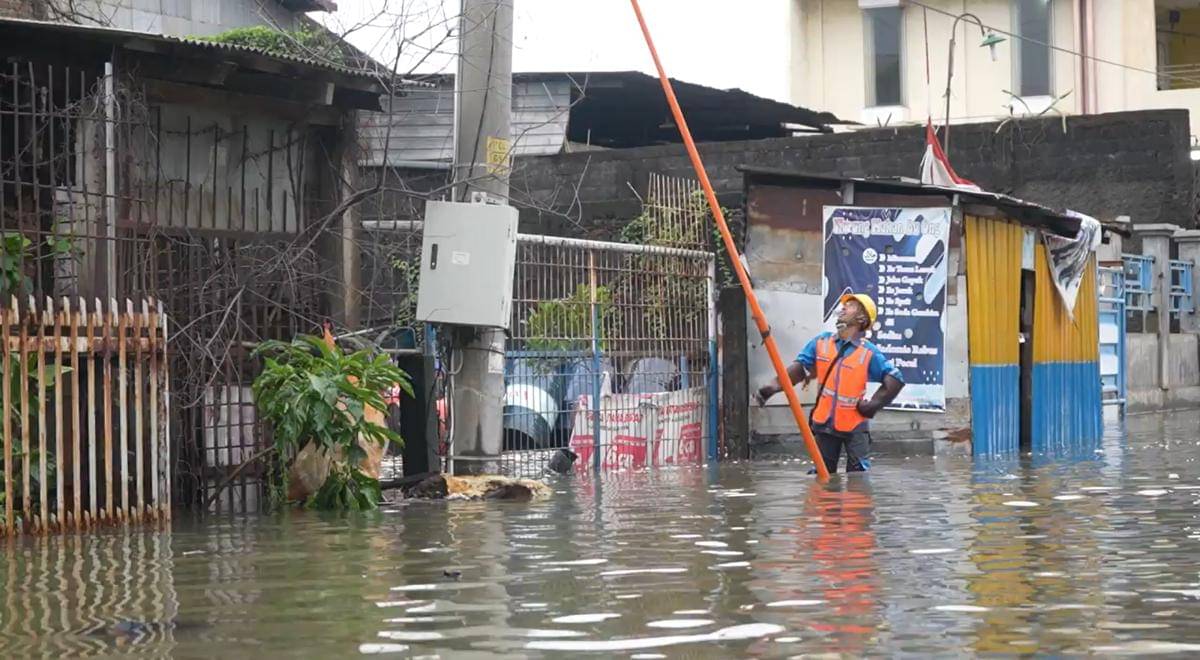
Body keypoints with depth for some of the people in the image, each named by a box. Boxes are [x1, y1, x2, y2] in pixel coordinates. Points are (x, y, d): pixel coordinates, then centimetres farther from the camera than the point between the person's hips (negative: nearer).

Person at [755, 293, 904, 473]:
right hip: (824, 423, 3)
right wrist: (775, 385, -20)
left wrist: (873, 405, -14)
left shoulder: (869, 353, -9)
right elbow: (799, 367, -5)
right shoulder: (821, 343, 1)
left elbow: (895, 380, -9)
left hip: (855, 426, -3)